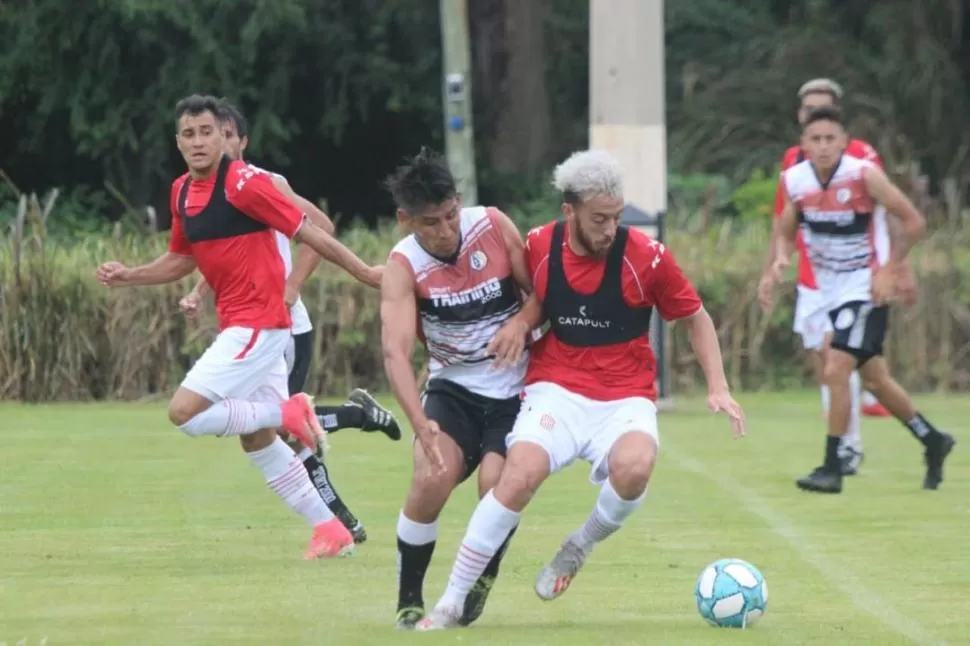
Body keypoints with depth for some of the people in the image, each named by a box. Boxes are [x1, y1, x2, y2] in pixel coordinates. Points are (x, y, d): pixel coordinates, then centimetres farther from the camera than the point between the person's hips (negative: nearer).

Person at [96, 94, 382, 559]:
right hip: (236, 325, 9)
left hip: (257, 324, -9)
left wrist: (363, 272, -11)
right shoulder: (181, 192, 9)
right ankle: (330, 530, 20)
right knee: (257, 440, 14)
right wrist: (128, 276, 10)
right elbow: (181, 260, 23)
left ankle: (287, 412, -4)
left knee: (185, 413, -15)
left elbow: (306, 232, -13)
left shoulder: (243, 183, -16)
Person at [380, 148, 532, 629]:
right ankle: (409, 600, -4)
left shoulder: (493, 226, -14)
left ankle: (482, 580, 11)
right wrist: (421, 425, -41)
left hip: (516, 390, 0)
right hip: (454, 388, 0)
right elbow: (396, 353, -28)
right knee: (432, 480, -23)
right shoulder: (403, 266, -16)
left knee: (498, 486, -20)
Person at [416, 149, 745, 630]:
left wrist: (718, 387, -6)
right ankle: (450, 603, -15)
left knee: (634, 467, -35)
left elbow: (695, 318, 4)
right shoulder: (539, 246, -4)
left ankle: (581, 546, -1)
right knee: (520, 476, -27)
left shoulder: (646, 256, -10)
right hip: (556, 390, 1)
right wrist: (521, 321, -5)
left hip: (625, 399, -1)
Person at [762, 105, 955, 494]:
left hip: (865, 290, -6)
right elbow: (787, 231, 10)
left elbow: (913, 222, -12)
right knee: (876, 379, 15)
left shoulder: (864, 175, -19)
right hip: (830, 292, 6)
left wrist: (889, 270, -16)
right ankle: (933, 442, 34)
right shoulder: (795, 181, -5)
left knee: (835, 372, -18)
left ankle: (832, 468, -10)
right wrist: (780, 260, -11)